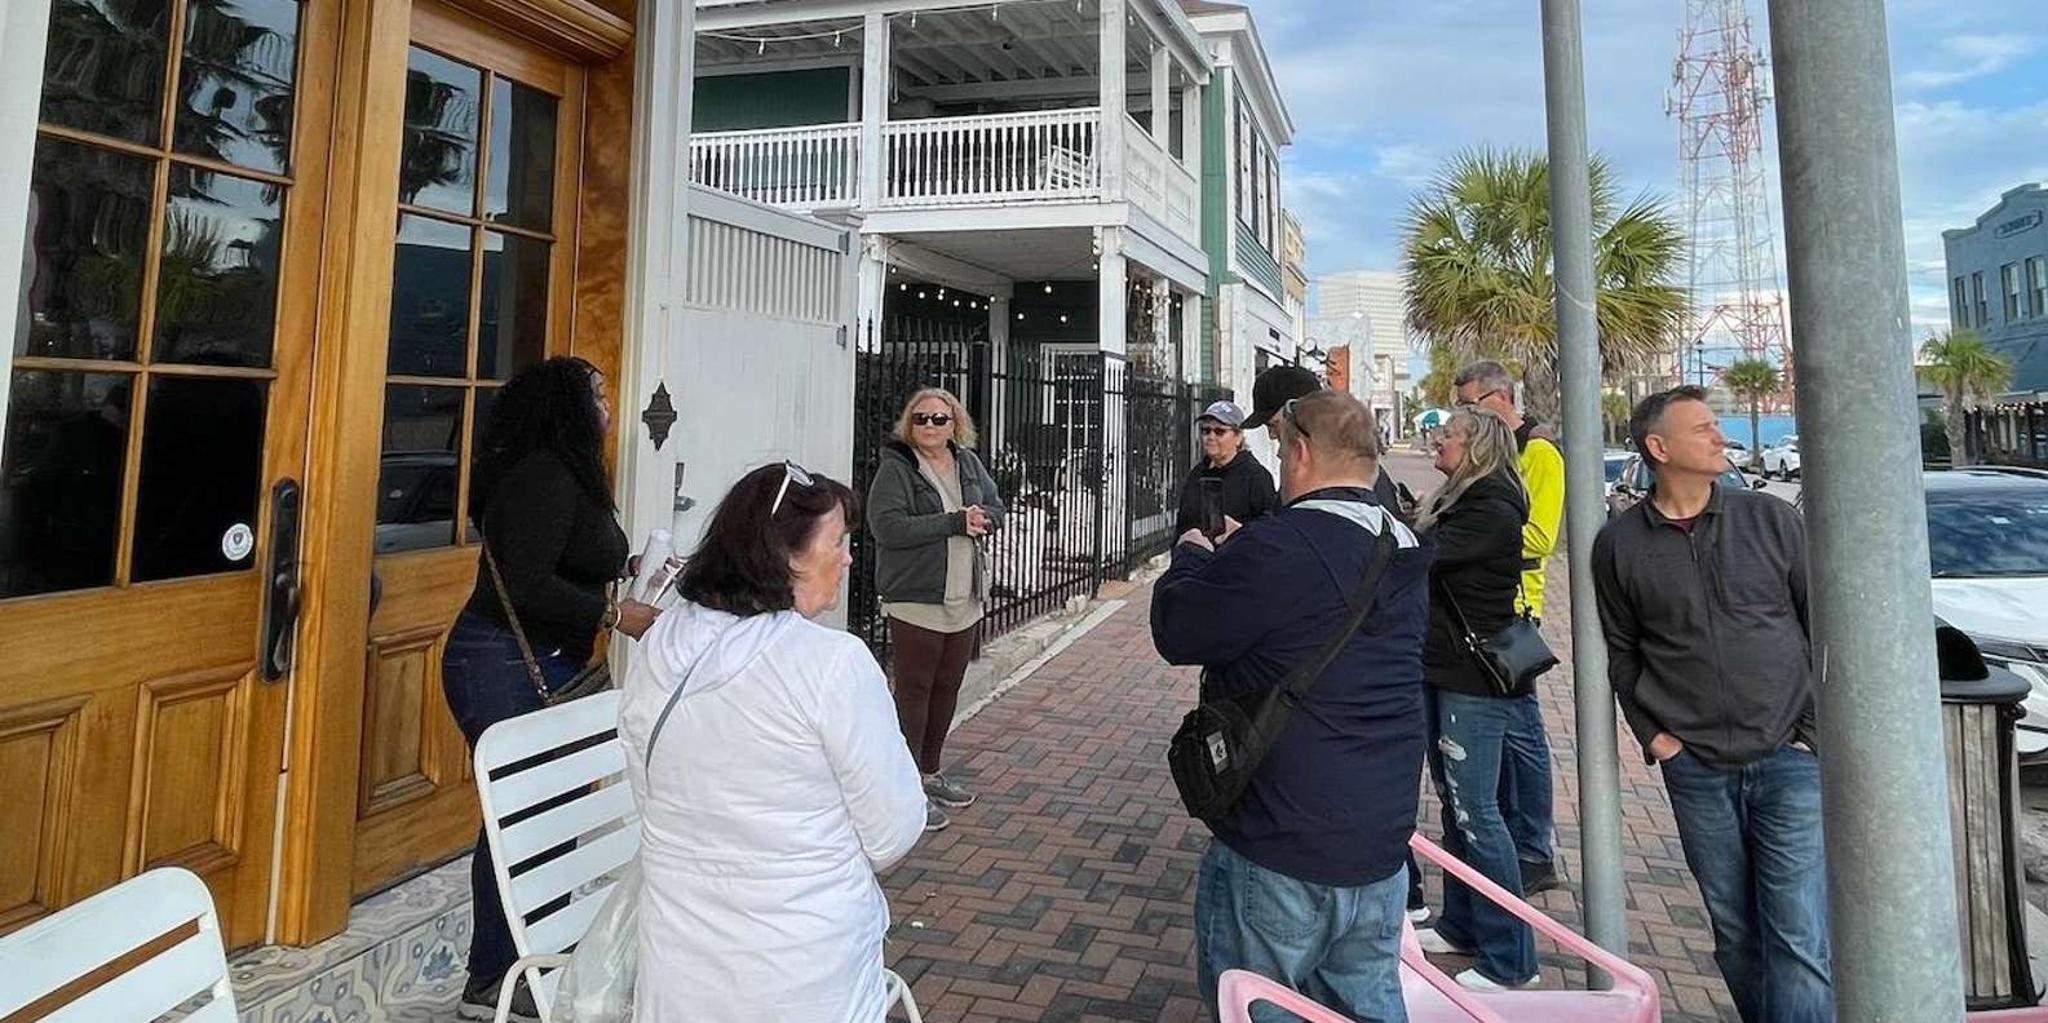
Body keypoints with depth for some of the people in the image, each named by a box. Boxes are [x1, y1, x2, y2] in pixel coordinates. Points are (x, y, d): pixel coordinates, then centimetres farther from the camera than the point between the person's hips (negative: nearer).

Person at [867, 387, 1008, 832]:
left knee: (947, 689, 16)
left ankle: (931, 771, 33)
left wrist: (983, 518, -9)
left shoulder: (968, 462, 10)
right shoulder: (896, 468, -11)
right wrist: (955, 522, -22)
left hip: (965, 599, 7)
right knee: (914, 692, 0)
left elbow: (997, 508, 16)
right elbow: (887, 526, -22)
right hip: (915, 600, -7)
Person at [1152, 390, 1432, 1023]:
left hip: (1281, 853, -8)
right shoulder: (1404, 550, 7)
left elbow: (1177, 632, -13)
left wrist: (1192, 558, 4)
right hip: (1381, 845, 8)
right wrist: (1233, 561, 16)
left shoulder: (1280, 547, -22)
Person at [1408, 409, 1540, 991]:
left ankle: (1510, 958, 9)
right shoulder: (1457, 501, 14)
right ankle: (1461, 925, 31)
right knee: (1452, 802, 17)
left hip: (1475, 679, -10)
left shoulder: (1493, 512, -16)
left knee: (1474, 811, -3)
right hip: (1443, 670, 10)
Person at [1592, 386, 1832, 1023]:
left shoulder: (1771, 519, 2)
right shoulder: (1620, 544, 1)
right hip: (1695, 770, 1)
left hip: (1788, 760, -1)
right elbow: (1622, 652, 8)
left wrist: (1816, 729, 1)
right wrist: (1653, 734, 0)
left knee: (1800, 940, -4)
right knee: (1735, 932, 13)